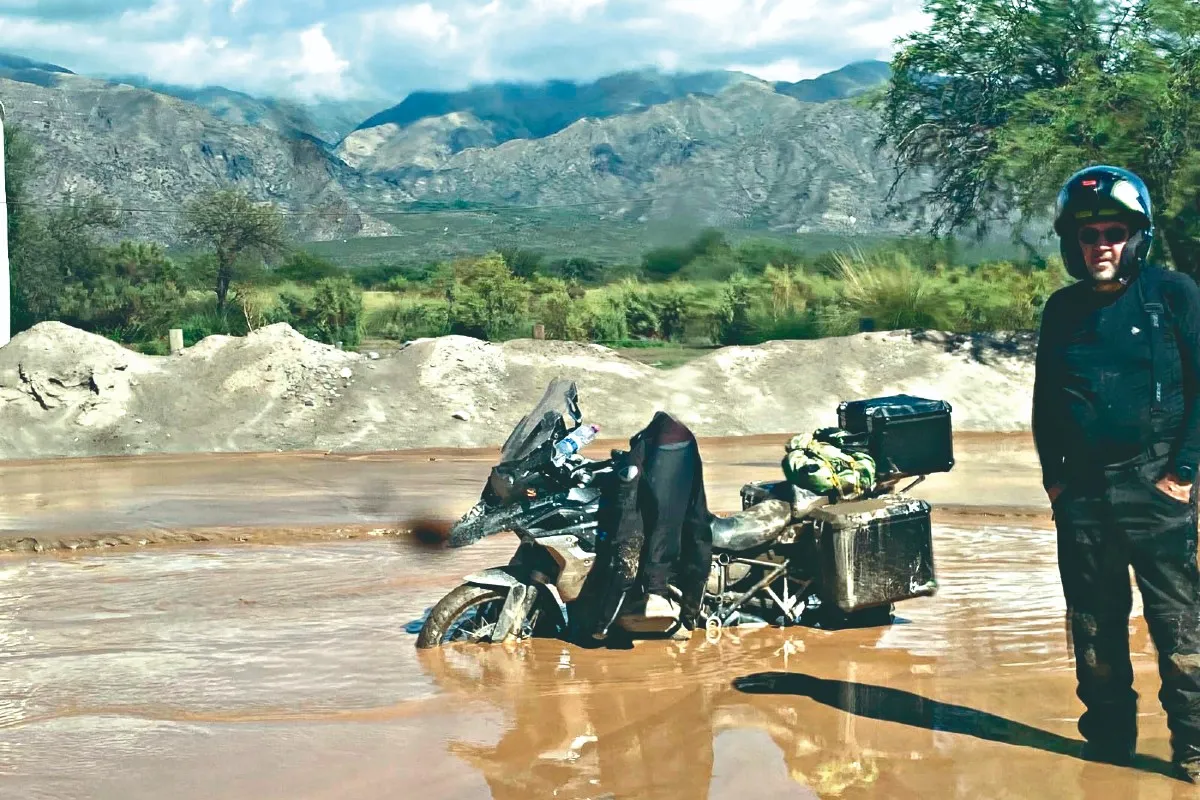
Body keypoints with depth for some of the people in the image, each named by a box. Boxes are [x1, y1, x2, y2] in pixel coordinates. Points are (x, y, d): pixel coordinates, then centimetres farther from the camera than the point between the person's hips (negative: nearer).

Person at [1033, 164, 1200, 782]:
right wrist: (1053, 475, 10)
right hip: (1082, 493, 4)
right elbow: (1045, 399, 17)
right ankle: (1109, 734, 24)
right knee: (1094, 626, 11)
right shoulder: (1063, 310, 9)